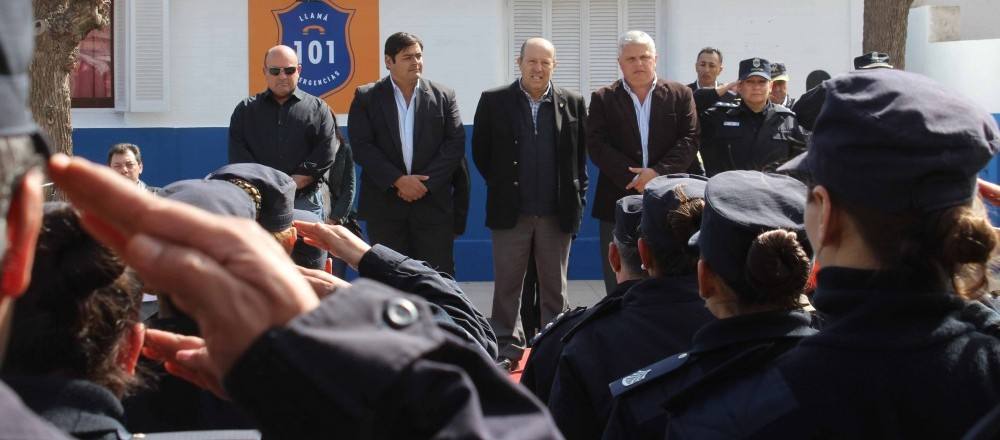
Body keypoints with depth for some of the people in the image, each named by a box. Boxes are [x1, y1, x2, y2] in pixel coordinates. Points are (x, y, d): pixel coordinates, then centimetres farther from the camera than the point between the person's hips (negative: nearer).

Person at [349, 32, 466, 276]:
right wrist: (397, 180, -14)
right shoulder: (366, 98, 4)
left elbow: (455, 144, 0)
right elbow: (361, 146, -5)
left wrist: (425, 182, -11)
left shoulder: (443, 96, 7)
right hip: (384, 206, 0)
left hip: (433, 203, 1)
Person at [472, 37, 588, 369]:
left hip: (557, 213, 1)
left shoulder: (572, 103, 4)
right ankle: (507, 348, 13)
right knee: (507, 285, 4)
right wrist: (500, 186, 5)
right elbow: (480, 151, 7)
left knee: (554, 287, 9)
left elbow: (581, 155, 8)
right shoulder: (494, 101, 0)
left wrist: (576, 198, 3)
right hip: (510, 211, -1)